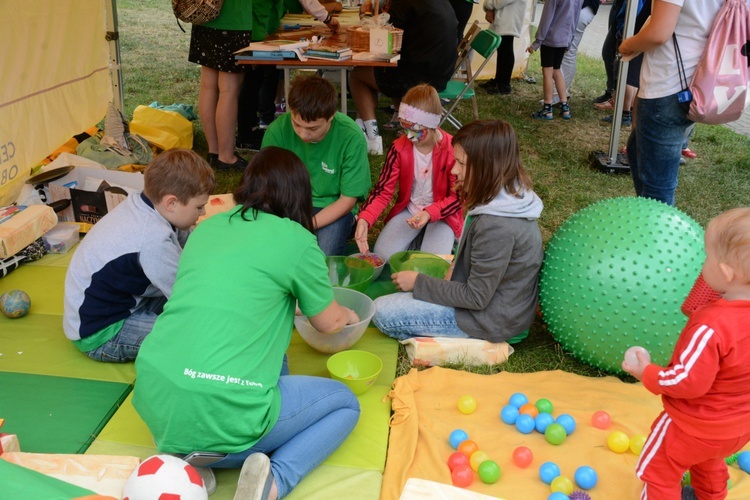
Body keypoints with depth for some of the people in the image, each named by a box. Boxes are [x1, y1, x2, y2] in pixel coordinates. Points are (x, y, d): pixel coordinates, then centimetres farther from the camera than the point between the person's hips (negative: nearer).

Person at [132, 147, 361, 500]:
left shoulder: (206, 228, 14)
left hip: (151, 401, 6)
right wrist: (348, 314, 35)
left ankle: (186, 448, 9)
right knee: (345, 403, 16)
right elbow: (328, 323, 13)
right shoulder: (296, 240, -2)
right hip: (218, 411, -6)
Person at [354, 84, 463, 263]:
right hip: (408, 210, 3)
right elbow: (383, 190, -11)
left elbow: (458, 197, -13)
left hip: (441, 213, -3)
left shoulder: (452, 150, -21)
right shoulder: (399, 148, -12)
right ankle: (418, 240, 11)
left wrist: (429, 213, -30)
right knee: (382, 255, -16)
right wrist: (364, 219, -28)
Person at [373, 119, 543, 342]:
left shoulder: (496, 226, -33)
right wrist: (454, 268, -1)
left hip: (492, 318, -10)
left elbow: (476, 297, -25)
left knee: (382, 311, -9)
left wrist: (418, 282, -16)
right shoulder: (512, 196, -4)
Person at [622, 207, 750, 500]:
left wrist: (646, 373, -16)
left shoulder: (712, 326, -38)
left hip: (696, 427, -8)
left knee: (658, 470, 16)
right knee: (709, 463, 36)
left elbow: (688, 382, -31)